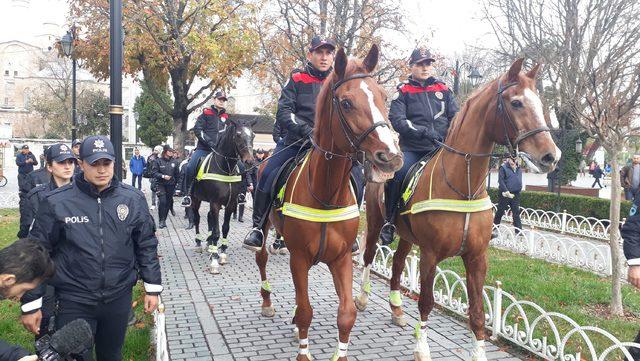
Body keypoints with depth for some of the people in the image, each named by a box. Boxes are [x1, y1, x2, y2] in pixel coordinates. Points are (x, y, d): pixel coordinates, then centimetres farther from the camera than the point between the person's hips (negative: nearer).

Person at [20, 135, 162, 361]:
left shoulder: (133, 199, -3)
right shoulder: (57, 202, -10)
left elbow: (147, 245, 5)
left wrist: (153, 287, 5)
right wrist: (31, 304, -3)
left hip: (119, 298, 2)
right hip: (74, 302, -2)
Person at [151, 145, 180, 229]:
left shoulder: (174, 162, 4)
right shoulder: (158, 161, -4)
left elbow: (177, 174, 10)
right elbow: (154, 173, -6)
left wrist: (176, 184, 7)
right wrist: (163, 176, -19)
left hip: (171, 185, 3)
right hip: (161, 185, -3)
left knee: (168, 202, 7)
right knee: (162, 202, -15)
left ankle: (164, 220, 21)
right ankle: (161, 221, -6)